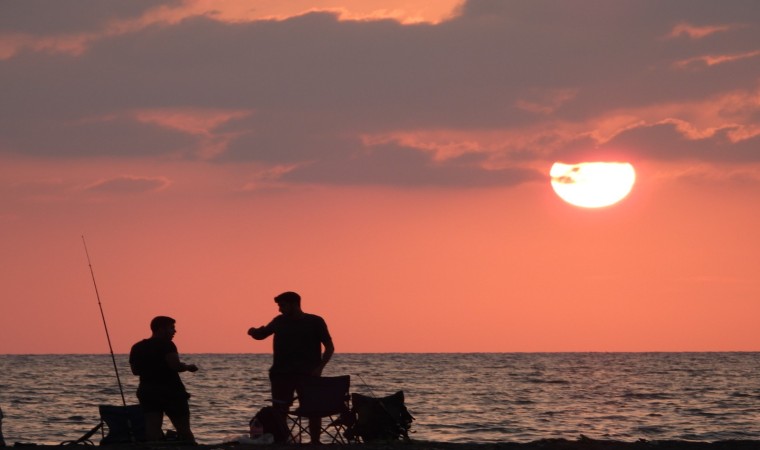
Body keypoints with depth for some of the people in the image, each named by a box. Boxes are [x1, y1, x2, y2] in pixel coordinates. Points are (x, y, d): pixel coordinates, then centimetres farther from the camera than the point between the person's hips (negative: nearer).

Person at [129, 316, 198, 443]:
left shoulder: (137, 348, 8)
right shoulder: (166, 345, -11)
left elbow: (135, 370, 13)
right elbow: (175, 365, -21)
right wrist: (188, 367, -3)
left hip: (147, 391, 5)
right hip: (171, 392, -5)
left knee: (152, 429, -3)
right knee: (183, 429, 4)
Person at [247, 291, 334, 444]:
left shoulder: (315, 322, 0)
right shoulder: (279, 321, 11)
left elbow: (329, 347, 1)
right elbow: (261, 334, 22)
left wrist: (320, 367, -12)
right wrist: (254, 332, -3)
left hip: (307, 374, -3)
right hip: (282, 374, 4)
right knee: (279, 410, 1)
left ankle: (315, 442, 4)